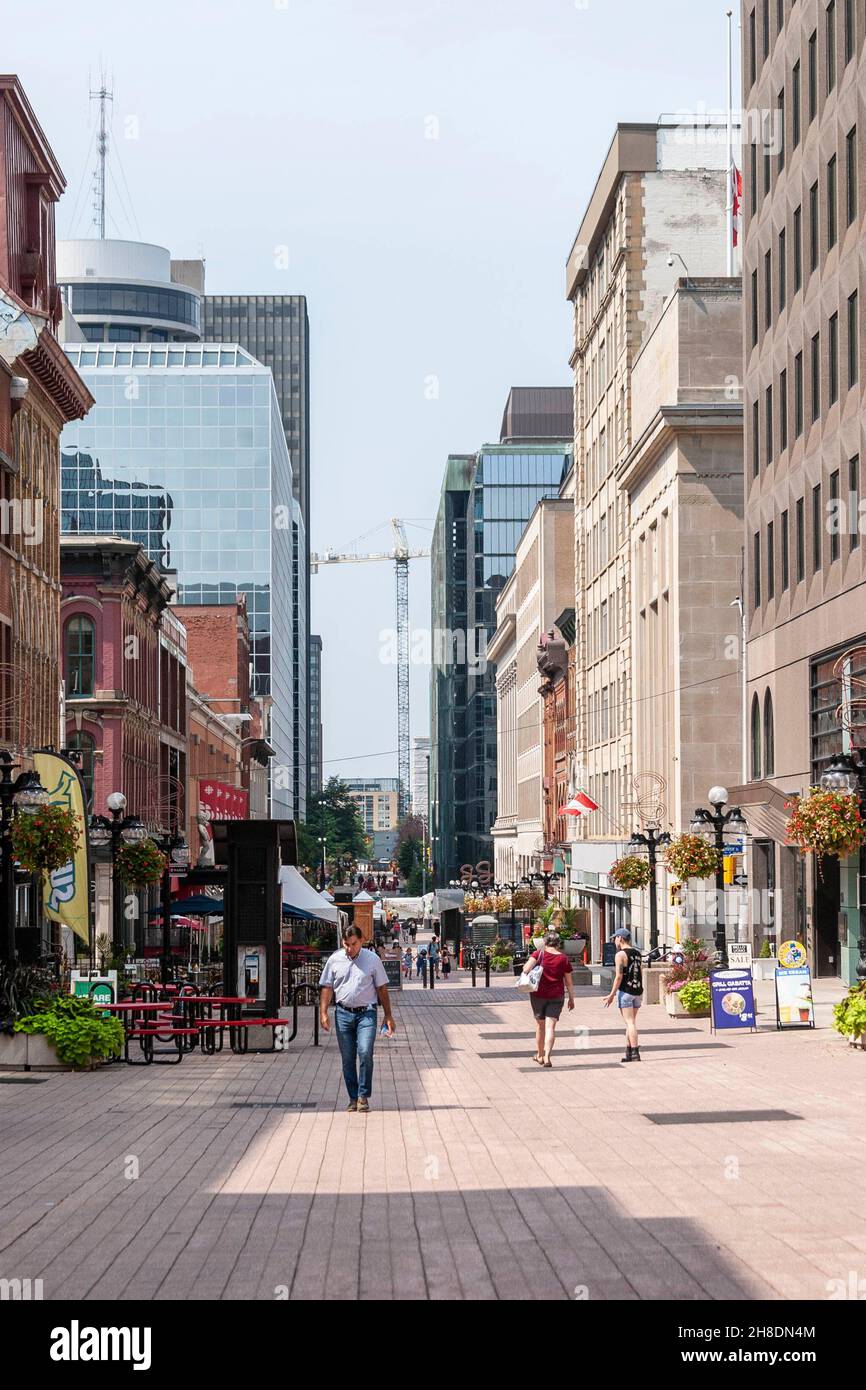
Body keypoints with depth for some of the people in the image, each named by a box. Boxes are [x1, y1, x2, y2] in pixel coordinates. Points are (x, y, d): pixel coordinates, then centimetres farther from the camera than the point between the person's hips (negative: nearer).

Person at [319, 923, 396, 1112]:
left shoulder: (372, 960, 2)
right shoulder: (335, 960, 5)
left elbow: (381, 988, 8)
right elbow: (327, 988, 8)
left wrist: (388, 1015, 7)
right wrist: (323, 1013, -2)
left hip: (366, 1013, -2)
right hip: (343, 1013, 2)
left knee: (365, 1053, -16)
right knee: (347, 1058, 5)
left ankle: (363, 1096, -6)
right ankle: (353, 1098, 14)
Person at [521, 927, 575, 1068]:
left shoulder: (539, 953, -6)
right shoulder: (564, 958, -1)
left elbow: (526, 968, -20)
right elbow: (569, 982, 3)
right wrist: (571, 999, 11)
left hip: (538, 994, 0)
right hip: (556, 997, 0)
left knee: (540, 1025, 16)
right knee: (550, 1026, -3)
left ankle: (540, 1055, 28)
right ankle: (547, 1057, -16)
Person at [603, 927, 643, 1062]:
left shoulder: (620, 955, -11)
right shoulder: (637, 953, 11)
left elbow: (619, 976, -16)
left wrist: (611, 995, -11)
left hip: (626, 991, -7)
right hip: (638, 991, 7)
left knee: (630, 1022, -6)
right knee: (630, 1022, 15)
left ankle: (635, 1053, -10)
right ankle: (629, 1053, 16)